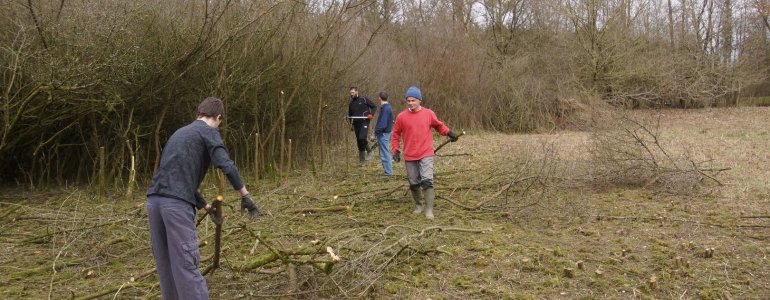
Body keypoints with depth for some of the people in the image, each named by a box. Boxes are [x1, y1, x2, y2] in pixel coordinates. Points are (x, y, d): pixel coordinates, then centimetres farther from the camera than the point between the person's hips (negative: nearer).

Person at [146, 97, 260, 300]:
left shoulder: (181, 132, 29)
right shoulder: (209, 132, 5)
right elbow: (226, 166, -12)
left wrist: (207, 208, 35)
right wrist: (245, 196, -3)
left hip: (154, 200, 8)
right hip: (176, 204, -8)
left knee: (166, 266, 14)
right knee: (186, 265, -7)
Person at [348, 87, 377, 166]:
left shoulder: (363, 99, -1)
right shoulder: (351, 104, 15)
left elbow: (374, 106, 2)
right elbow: (350, 115, 26)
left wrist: (371, 114, -14)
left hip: (364, 121, -6)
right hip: (356, 123, 6)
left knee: (362, 138, -24)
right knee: (359, 141, 7)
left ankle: (369, 152, -2)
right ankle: (362, 159, 16)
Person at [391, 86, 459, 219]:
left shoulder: (429, 114, -2)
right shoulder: (401, 116, -3)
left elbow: (439, 125, 14)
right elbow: (396, 134, 6)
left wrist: (449, 133, 0)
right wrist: (396, 150, -1)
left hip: (426, 154, -1)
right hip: (410, 156, 1)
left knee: (427, 181, -14)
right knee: (414, 183, 11)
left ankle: (429, 210, -8)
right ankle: (418, 205, 34)